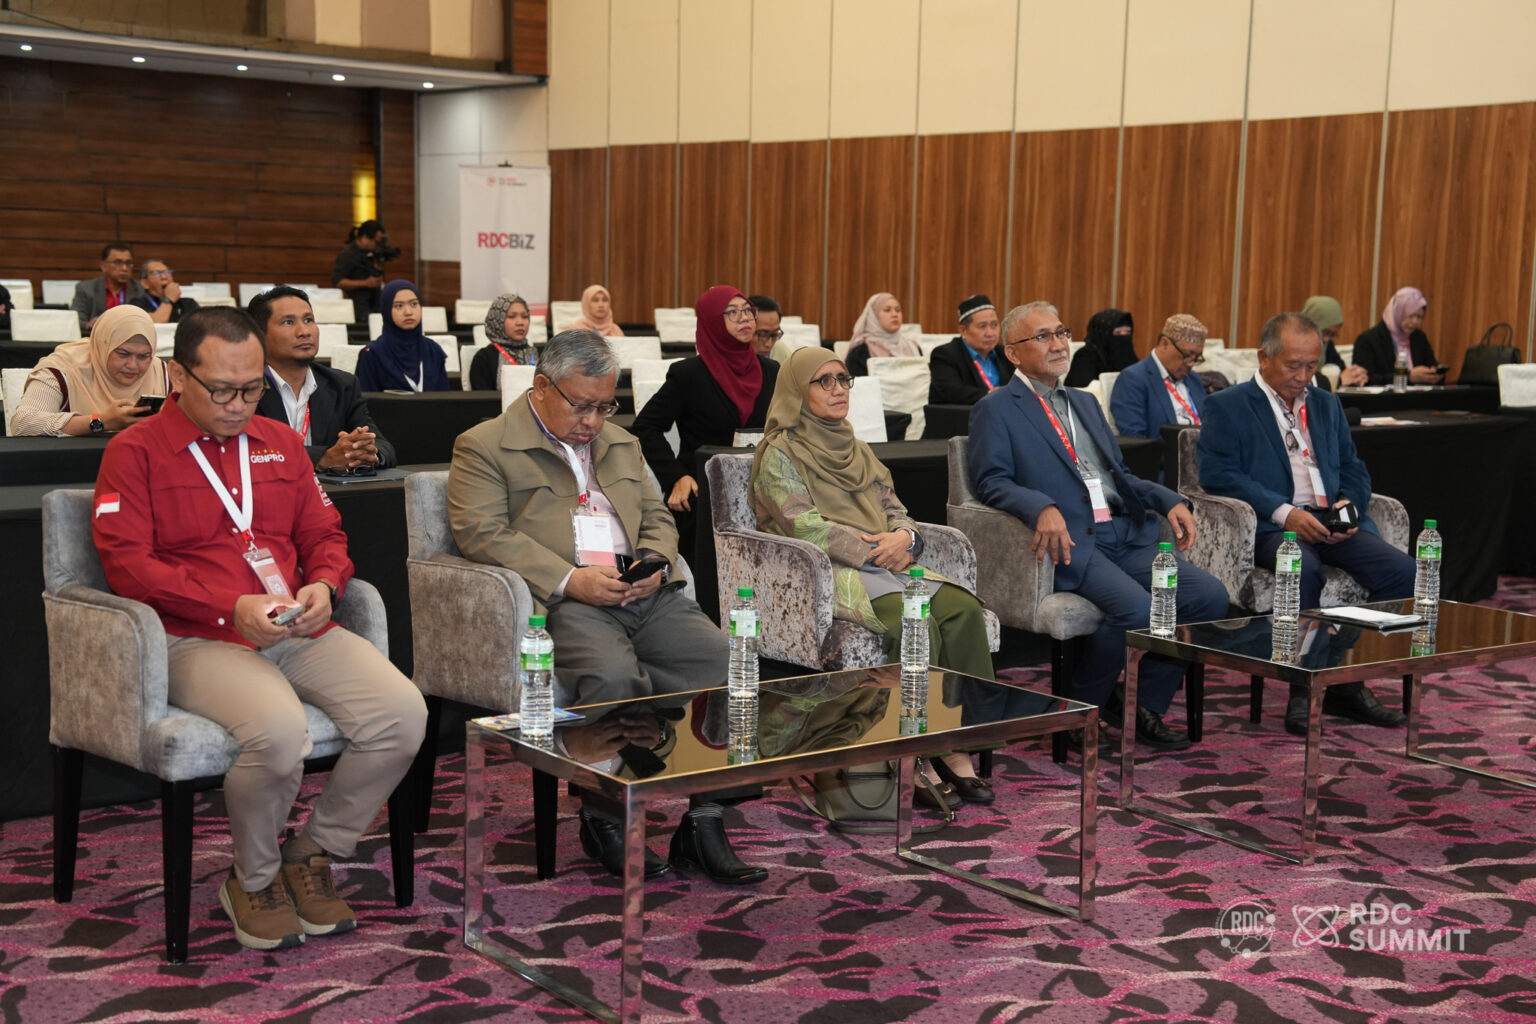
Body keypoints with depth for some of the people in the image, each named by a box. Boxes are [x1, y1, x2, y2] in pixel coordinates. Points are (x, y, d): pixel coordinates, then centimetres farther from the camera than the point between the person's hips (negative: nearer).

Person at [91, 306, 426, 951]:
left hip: (299, 633, 5)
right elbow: (126, 563, -7)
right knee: (278, 728, -36)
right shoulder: (135, 452, 3)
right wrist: (231, 607, -17)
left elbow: (324, 534, 22)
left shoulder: (280, 443, 20)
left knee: (402, 713, -20)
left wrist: (323, 585, -3)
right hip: (198, 640, -5)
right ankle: (252, 881, -5)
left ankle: (312, 857, 3)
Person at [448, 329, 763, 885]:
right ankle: (603, 819, -13)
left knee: (722, 660, -19)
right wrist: (569, 580, -16)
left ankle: (703, 824, -13)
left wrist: (654, 564, 1)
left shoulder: (621, 443, 28)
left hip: (644, 595, 6)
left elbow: (657, 516, 26)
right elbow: (482, 533, -7)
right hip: (562, 601, -6)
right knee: (612, 675, -36)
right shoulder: (484, 446, 6)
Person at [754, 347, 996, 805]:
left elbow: (895, 510, 19)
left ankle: (958, 749, -24)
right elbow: (805, 527, -10)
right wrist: (875, 552, -14)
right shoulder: (779, 456, 2)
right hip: (829, 576, -7)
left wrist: (904, 536, -6)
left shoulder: (856, 451, 24)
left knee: (963, 608, -23)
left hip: (887, 565, 7)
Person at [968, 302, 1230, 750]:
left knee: (1210, 595, -13)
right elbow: (992, 481, -8)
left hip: (1127, 536, 7)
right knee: (1137, 608, -31)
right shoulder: (996, 410, 5)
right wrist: (1043, 507, -28)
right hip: (1071, 542, -7)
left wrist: (1169, 501, 8)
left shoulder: (1085, 402, 28)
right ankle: (1081, 705, -5)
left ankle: (1143, 706, 0)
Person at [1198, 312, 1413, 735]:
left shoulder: (1326, 404, 25)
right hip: (1272, 526, -6)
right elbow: (1218, 475, -8)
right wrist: (1285, 512, -18)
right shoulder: (1226, 407, 5)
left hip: (1332, 522, 6)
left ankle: (1349, 684, -9)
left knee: (1402, 569, -19)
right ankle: (1303, 688, -23)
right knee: (1304, 569, -37)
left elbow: (1353, 468, 23)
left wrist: (1348, 503, -2)